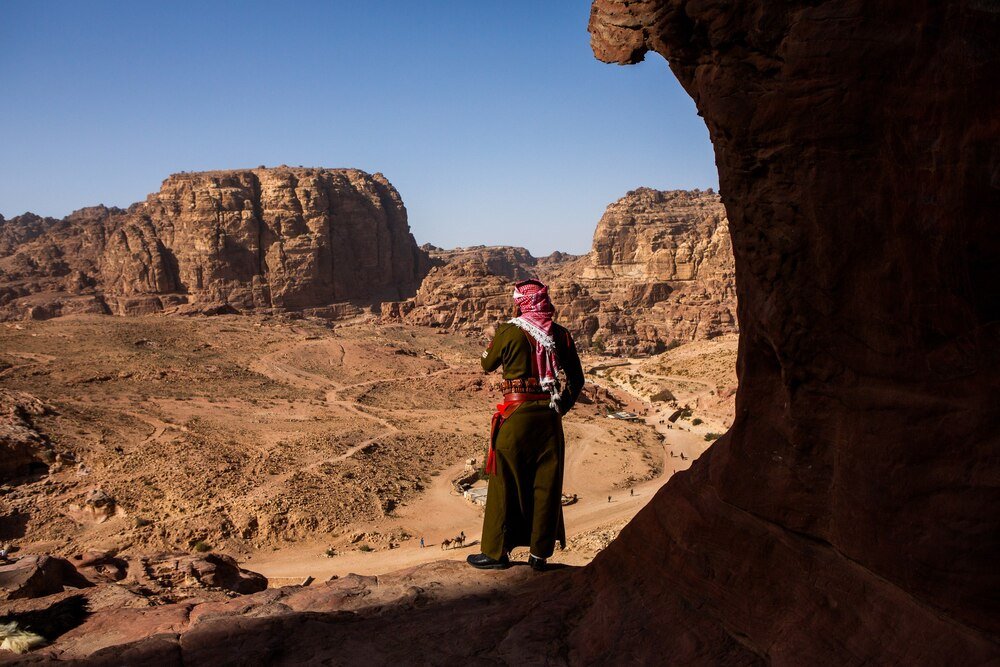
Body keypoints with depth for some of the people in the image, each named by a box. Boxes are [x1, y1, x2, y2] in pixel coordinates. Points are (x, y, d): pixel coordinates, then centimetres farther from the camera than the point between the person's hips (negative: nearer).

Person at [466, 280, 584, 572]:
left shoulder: (510, 331, -8)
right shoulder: (560, 334, 3)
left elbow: (487, 364, 7)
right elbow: (576, 379, 9)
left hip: (516, 415, -3)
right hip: (550, 418, 4)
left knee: (505, 485, 7)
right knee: (546, 486, 11)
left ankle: (496, 551, 14)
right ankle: (539, 553, 17)